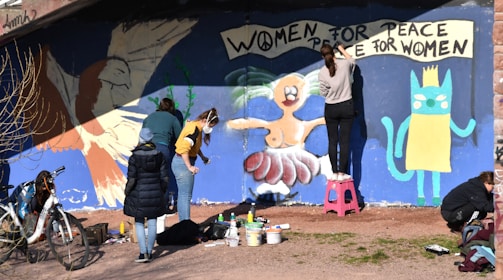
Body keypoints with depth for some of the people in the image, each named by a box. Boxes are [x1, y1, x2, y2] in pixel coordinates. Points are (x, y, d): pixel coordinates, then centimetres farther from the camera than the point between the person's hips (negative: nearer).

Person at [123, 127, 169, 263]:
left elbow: (131, 179, -12)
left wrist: (126, 193, 4)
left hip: (139, 195, -3)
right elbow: (164, 177, 2)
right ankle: (149, 252, 14)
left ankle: (143, 253, 0)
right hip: (155, 194, 3)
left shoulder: (134, 157, -12)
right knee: (152, 223, 9)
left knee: (139, 223, 6)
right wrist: (161, 191, 16)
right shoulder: (159, 155, -1)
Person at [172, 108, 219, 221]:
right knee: (186, 195, -8)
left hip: (182, 162, 10)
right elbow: (184, 149, -29)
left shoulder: (194, 126, 10)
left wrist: (203, 157, 12)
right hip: (183, 163, -10)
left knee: (183, 195, 14)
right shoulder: (195, 129, -20)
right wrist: (189, 167, -23)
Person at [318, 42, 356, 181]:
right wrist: (342, 49, 32)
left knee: (333, 141, 8)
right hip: (346, 107, 0)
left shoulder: (322, 72, -9)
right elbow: (352, 60, 19)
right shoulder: (344, 64, -6)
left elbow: (323, 93, -1)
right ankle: (342, 173, 3)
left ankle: (335, 172, 9)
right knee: (344, 141, 3)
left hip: (331, 109, 0)